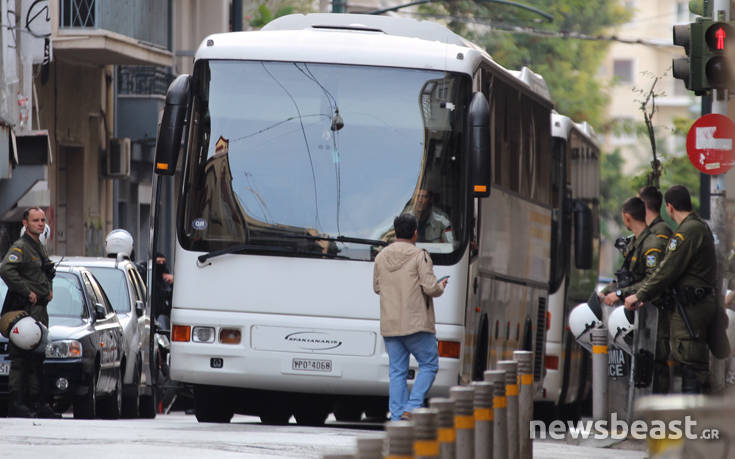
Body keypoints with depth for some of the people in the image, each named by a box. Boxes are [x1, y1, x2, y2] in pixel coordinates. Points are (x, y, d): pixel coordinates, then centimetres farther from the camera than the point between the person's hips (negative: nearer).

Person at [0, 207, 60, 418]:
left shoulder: (40, 248, 19)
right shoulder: (20, 247, -10)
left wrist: (49, 289, 17)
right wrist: (27, 292, -22)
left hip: (40, 309, 9)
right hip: (25, 309, -9)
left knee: (37, 357, 11)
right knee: (20, 358, -10)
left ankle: (38, 403, 15)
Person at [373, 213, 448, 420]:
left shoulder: (381, 257, 7)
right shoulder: (419, 256, -10)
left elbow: (377, 287, 17)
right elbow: (430, 288, -14)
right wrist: (441, 286, 7)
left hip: (389, 325, 5)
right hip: (416, 325, -5)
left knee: (397, 371, 9)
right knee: (429, 365, 6)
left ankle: (397, 417, 3)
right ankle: (411, 409, -8)